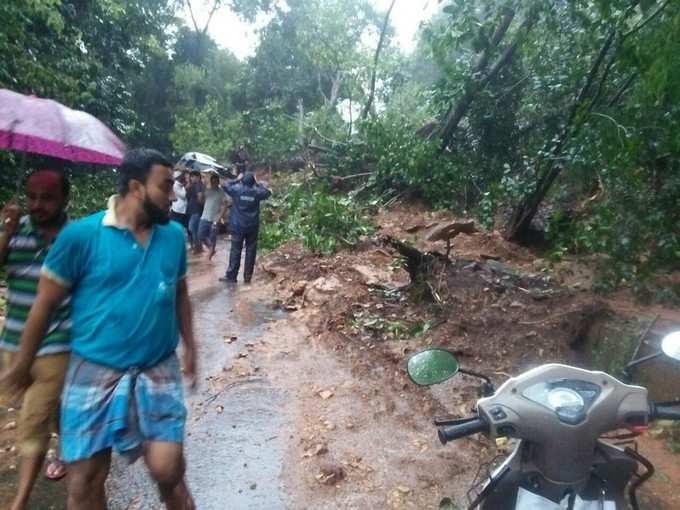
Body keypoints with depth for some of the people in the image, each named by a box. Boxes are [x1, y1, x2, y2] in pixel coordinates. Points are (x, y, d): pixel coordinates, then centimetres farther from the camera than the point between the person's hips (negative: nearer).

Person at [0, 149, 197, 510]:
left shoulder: (174, 235, -1)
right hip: (94, 373, -1)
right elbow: (45, 303, -3)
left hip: (158, 372, 2)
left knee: (167, 470, -1)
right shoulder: (82, 235, -13)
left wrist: (189, 346, 16)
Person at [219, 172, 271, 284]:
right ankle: (247, 276, 9)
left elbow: (226, 187, 15)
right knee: (250, 251, 6)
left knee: (235, 250, 3)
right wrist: (258, 184, 17)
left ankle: (231, 275, 4)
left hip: (238, 226, -1)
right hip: (253, 226, 1)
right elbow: (268, 192, 17)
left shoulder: (237, 189, -4)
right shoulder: (257, 192, -2)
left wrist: (237, 180, 17)